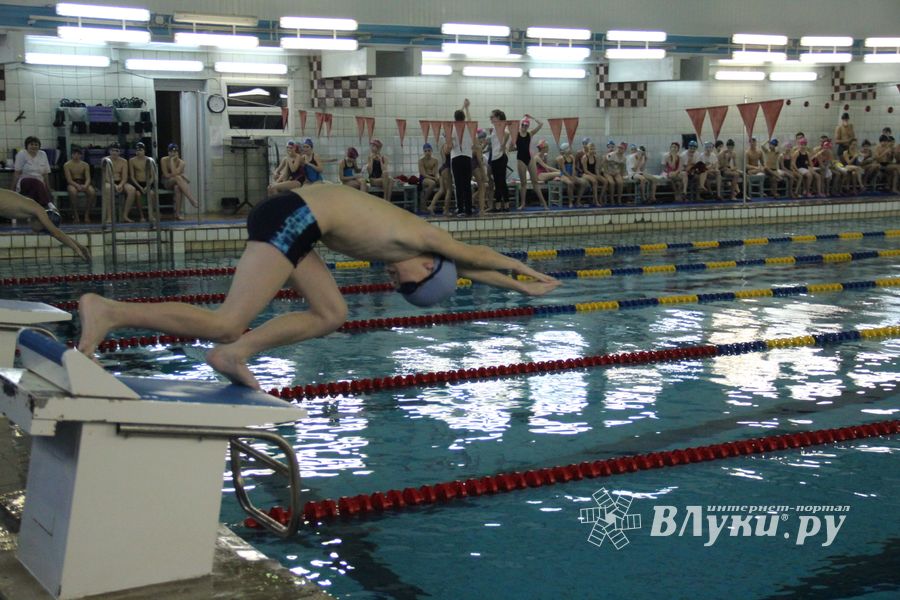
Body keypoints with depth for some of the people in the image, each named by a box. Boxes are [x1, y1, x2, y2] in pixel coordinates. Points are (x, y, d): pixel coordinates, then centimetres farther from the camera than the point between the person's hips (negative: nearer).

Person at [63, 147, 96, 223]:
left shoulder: (85, 165, 8)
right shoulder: (67, 165, 0)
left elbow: (88, 178, -1)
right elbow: (69, 179, -9)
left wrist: (85, 185, -24)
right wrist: (77, 185, -28)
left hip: (83, 183, 3)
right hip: (72, 184, -2)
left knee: (92, 192, -30)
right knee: (73, 191, -39)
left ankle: (87, 214, -19)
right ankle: (75, 215, -28)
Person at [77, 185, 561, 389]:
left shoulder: (399, 245, 25)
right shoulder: (422, 237, 2)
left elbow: (463, 267, 36)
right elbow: (475, 255, 16)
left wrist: (522, 287, 43)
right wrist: (526, 269, 31)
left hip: (290, 214, 10)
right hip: (292, 219, -10)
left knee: (331, 315, 13)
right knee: (227, 323, -16)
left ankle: (233, 354, 2)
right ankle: (109, 312, -22)